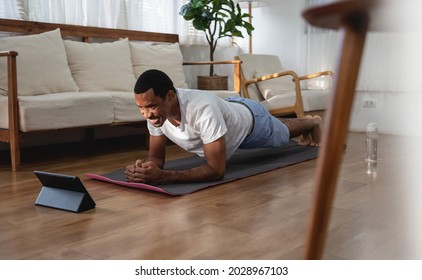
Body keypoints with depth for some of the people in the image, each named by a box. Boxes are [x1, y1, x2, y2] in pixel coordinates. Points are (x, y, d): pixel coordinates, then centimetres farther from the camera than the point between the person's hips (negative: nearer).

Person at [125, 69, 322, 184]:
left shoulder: (202, 108, -53)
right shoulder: (155, 110, -33)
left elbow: (217, 170, -52)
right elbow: (156, 155, -21)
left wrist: (163, 176, -62)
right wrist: (144, 166, -47)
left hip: (250, 118, -6)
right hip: (230, 111, 6)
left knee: (282, 135, 28)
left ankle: (312, 123, 64)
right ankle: (306, 122, 70)